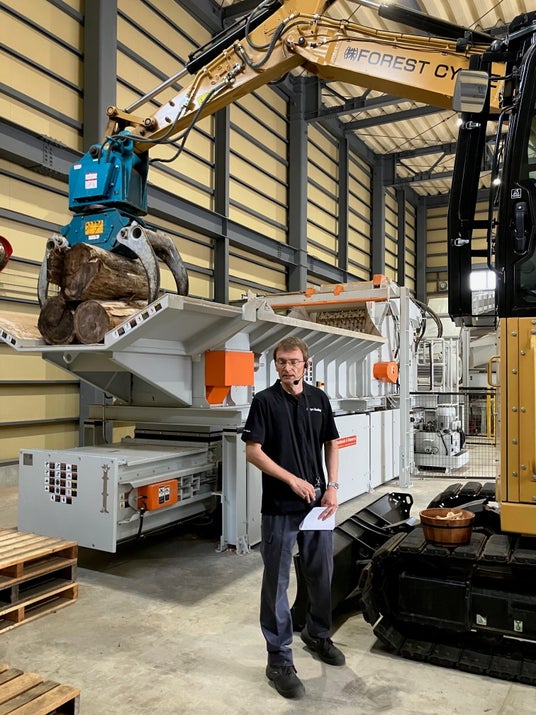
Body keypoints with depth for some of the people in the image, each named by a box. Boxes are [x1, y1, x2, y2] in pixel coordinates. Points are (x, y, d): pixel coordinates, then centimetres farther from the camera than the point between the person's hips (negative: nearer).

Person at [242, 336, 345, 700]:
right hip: (280, 507, -4)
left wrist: (332, 486, -1)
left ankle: (318, 634, 40)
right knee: (277, 582, 4)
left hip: (318, 503, 5)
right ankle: (279, 659, 17)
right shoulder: (265, 401, -8)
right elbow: (253, 451, -11)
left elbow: (331, 444, 11)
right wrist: (294, 481, -17)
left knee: (322, 574, 17)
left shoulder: (319, 399, 6)